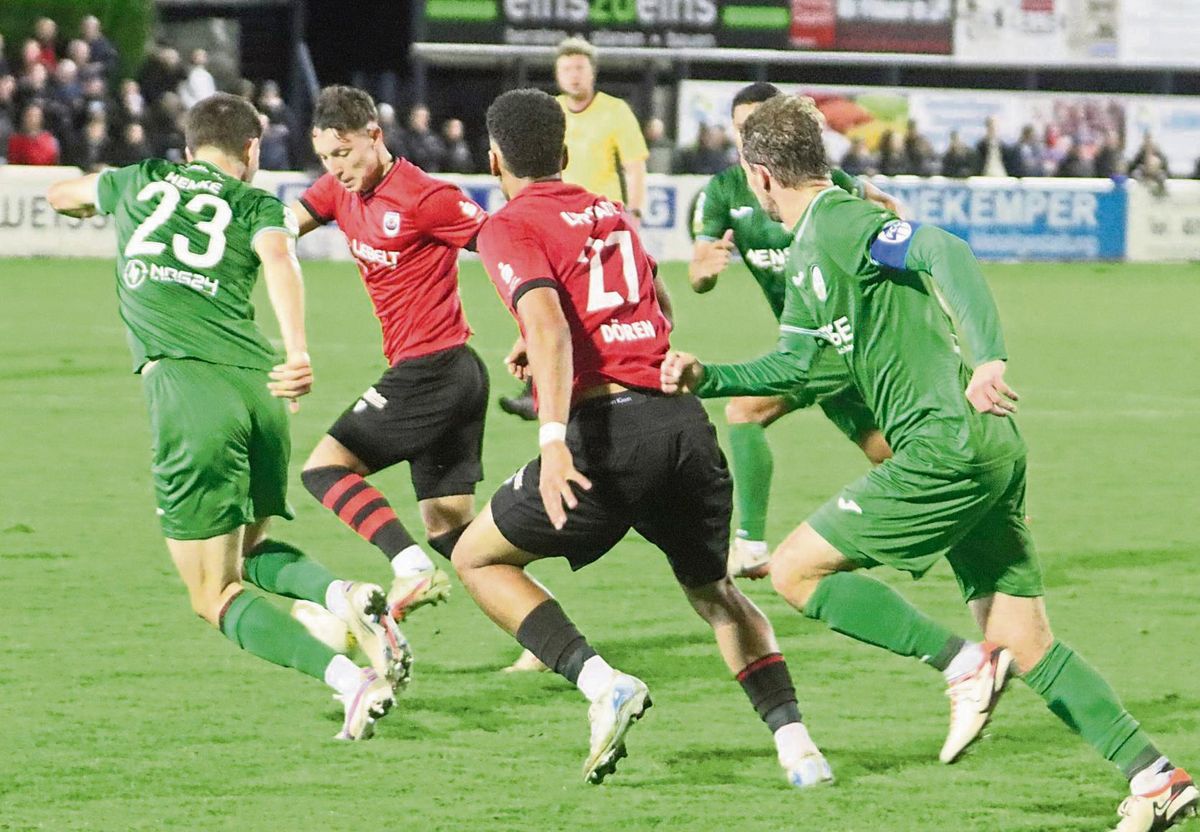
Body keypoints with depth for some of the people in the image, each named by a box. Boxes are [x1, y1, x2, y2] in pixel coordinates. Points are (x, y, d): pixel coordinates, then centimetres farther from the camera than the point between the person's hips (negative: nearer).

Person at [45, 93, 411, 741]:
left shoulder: (139, 182, 23)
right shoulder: (255, 203, 18)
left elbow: (60, 195, 44)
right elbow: (279, 257, -6)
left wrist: (102, 204, 65)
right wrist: (298, 352, -21)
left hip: (183, 384, -2)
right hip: (257, 386, 2)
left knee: (215, 596, 1)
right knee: (249, 553, 27)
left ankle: (349, 679, -20)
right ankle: (342, 593, -4)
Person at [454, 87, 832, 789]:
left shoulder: (510, 228, 1)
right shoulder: (611, 213, 21)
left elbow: (547, 324, -17)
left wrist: (554, 438, -28)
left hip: (608, 427, -6)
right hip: (685, 417, 6)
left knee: (478, 558, 13)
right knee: (714, 589, 26)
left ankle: (603, 683, -5)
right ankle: (797, 744, 10)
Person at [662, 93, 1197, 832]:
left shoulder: (842, 225, -11)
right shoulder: (808, 251, 19)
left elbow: (947, 254, -26)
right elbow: (794, 362, 31)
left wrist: (991, 359, -36)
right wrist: (706, 377, 21)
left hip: (948, 451, -10)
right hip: (984, 454, 10)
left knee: (795, 571, -2)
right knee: (1027, 645, 8)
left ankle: (965, 666, -7)